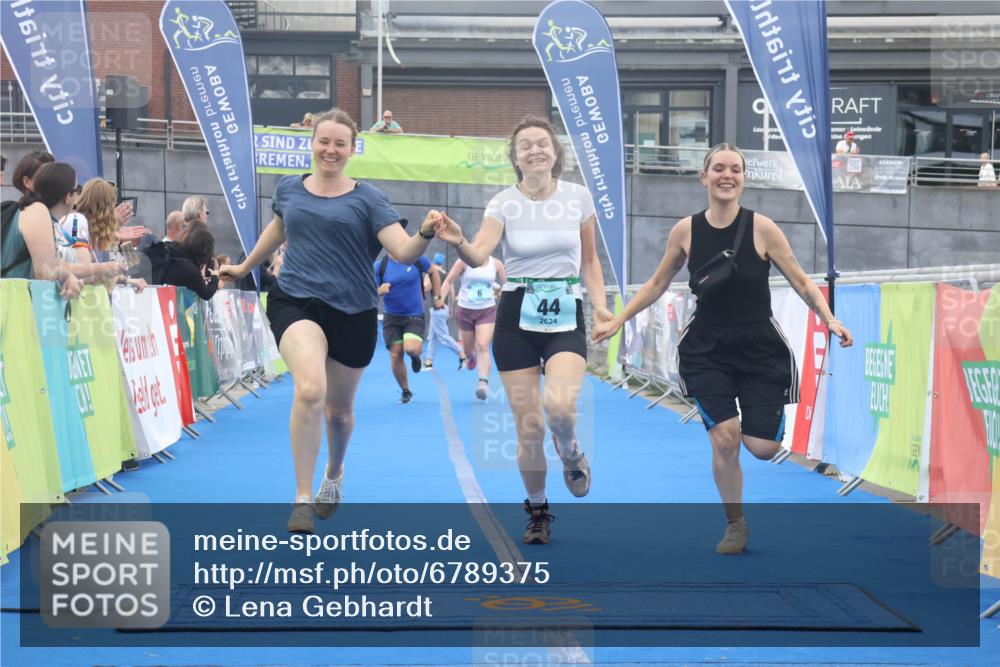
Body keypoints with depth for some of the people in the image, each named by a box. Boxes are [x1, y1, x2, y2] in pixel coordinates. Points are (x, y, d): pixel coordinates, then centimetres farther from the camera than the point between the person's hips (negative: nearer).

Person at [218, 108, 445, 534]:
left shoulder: (367, 199, -2)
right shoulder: (289, 190, 6)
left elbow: (404, 252, -12)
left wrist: (425, 233, -32)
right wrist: (245, 267, 39)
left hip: (353, 312, 0)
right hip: (295, 303, 0)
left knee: (339, 408, 16)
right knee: (310, 390, -27)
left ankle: (334, 476, 50)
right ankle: (302, 500, -20)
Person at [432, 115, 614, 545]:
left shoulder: (578, 197, 2)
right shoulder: (503, 203, -3)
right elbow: (479, 256, -19)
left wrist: (600, 305, 0)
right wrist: (458, 242, -40)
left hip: (566, 317, 0)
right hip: (516, 317, 0)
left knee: (558, 405, -27)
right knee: (528, 426, 0)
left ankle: (571, 456, 8)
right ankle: (537, 511, 21)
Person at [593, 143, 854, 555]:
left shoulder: (762, 228, -10)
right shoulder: (685, 231, -4)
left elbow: (801, 282, -3)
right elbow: (657, 284, 10)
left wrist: (830, 319, -17)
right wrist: (617, 321, 8)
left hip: (758, 347, -1)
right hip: (707, 349, 1)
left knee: (762, 448, -6)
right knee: (724, 439, -13)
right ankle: (735, 525, 10)